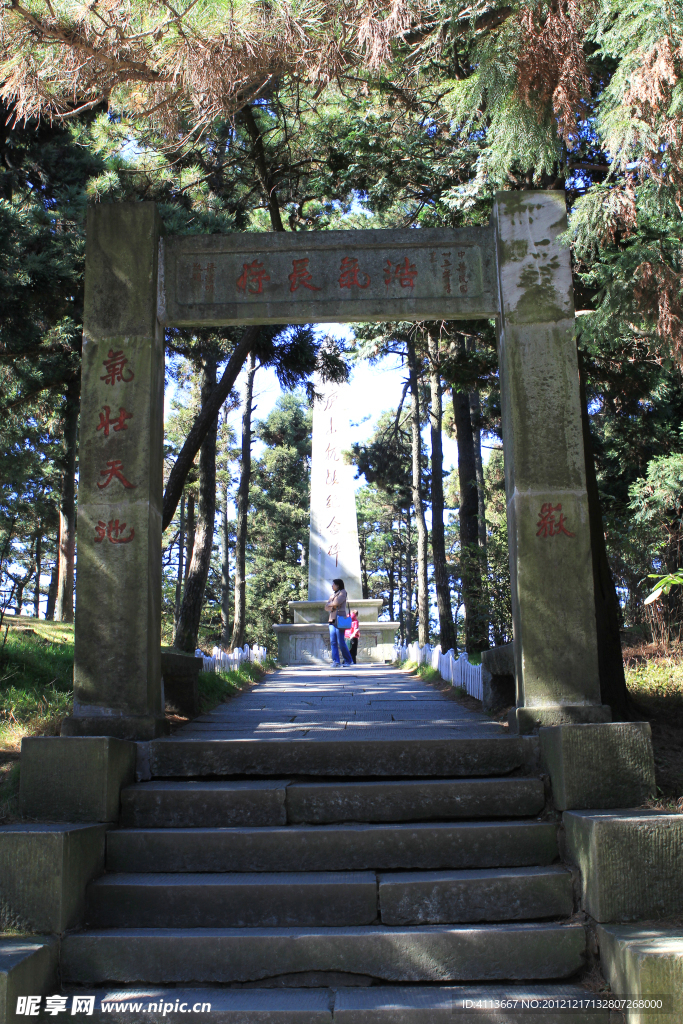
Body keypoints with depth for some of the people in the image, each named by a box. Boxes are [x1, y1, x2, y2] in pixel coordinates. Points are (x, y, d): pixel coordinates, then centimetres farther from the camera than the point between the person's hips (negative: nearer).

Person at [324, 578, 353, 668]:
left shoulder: (343, 592, 3)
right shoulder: (332, 594, 24)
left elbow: (337, 602, -13)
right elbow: (326, 607, 16)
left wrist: (329, 604, 4)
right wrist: (332, 606, -4)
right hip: (332, 619, 7)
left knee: (341, 642, -10)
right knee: (333, 642, -4)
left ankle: (348, 660, 2)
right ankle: (335, 661, -6)